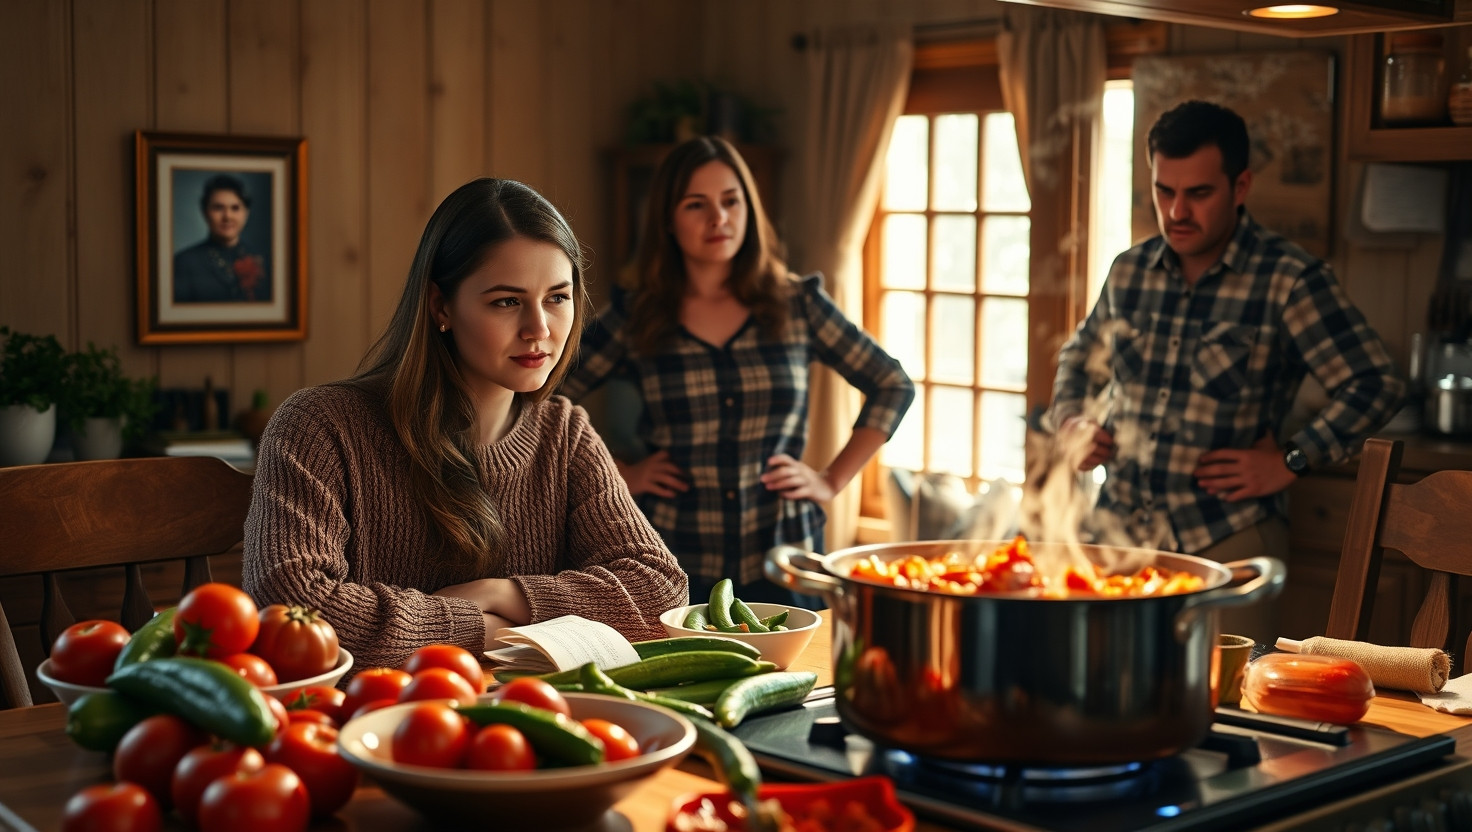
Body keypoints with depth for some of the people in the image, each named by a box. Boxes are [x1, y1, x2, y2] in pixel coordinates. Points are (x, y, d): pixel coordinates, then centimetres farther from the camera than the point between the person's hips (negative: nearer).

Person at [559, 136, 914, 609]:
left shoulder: (797, 304, 2)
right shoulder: (633, 318, 1)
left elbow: (893, 387, 10)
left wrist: (832, 481, 3)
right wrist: (619, 475, 1)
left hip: (782, 556, 1)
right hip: (676, 563, 0)